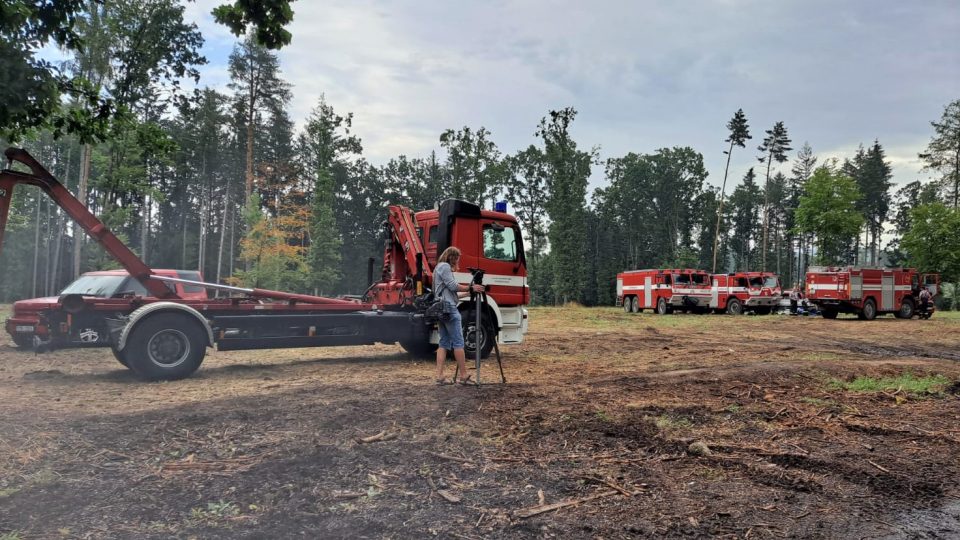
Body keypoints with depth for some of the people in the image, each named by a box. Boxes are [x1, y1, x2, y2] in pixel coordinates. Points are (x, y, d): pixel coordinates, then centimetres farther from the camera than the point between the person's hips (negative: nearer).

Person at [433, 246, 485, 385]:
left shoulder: (439, 267, 25)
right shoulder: (445, 266, -6)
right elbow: (453, 286, -13)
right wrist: (471, 288, -6)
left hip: (440, 309, 10)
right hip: (449, 308, -10)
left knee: (444, 343, 7)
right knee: (458, 342, -8)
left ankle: (439, 376, 2)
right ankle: (464, 376, -7)